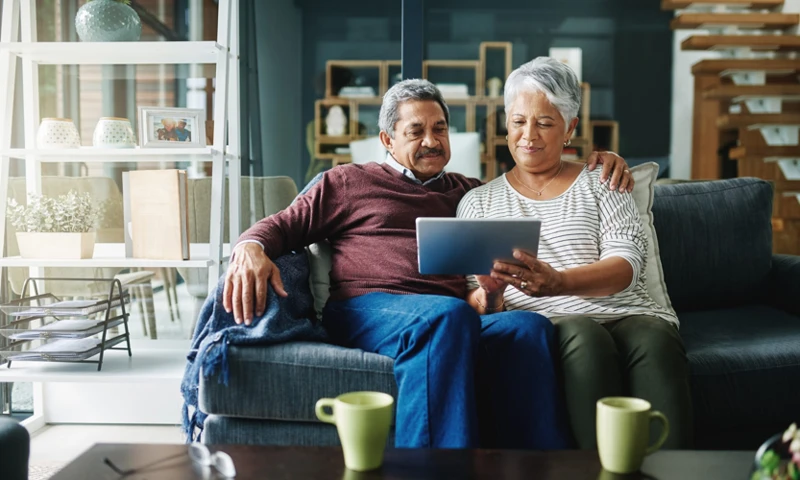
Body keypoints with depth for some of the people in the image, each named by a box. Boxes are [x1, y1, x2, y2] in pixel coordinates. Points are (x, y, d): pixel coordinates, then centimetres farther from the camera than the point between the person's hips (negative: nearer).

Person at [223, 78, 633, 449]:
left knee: (528, 326, -31)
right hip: (365, 308, -3)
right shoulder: (349, 182, 25)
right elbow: (282, 225, 17)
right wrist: (251, 249, -7)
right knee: (448, 313, -38)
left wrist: (598, 163, 22)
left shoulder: (470, 193, 34)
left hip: (454, 320, 3)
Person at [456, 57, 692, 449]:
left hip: (627, 314, 1)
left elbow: (627, 263, 0)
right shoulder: (479, 202, 19)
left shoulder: (599, 185, 17)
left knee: (656, 342, -33)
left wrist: (558, 282, -20)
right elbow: (473, 297, 10)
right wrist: (487, 298, -16)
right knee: (585, 336, -35)